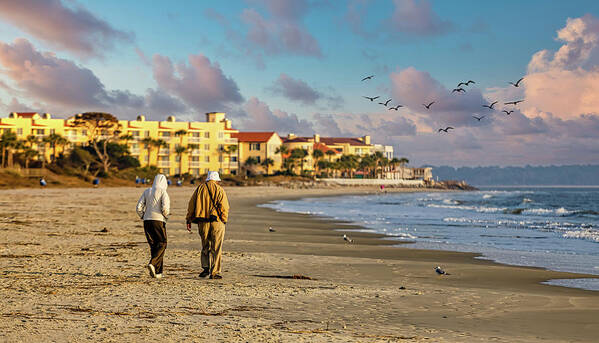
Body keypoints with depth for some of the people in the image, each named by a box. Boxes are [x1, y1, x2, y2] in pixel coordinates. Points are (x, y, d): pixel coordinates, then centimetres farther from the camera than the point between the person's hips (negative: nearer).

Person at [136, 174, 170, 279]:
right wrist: (166, 216, 3)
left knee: (153, 245, 10)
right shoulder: (163, 192, -4)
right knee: (162, 244, 3)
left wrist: (144, 217, 16)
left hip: (147, 221, 5)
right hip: (158, 220, -5)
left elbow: (139, 208, 6)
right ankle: (152, 263, -19)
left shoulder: (146, 191, 11)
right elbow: (165, 208, -15)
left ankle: (158, 272, 8)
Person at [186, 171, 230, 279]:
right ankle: (214, 272, 0)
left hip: (203, 222, 3)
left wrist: (189, 220, 12)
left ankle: (206, 267, 5)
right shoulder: (219, 190, 0)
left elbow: (191, 205, 9)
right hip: (217, 222, -3)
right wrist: (224, 220, -4)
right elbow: (224, 206, -10)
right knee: (216, 248, 2)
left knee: (205, 247, 17)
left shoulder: (200, 188, 10)